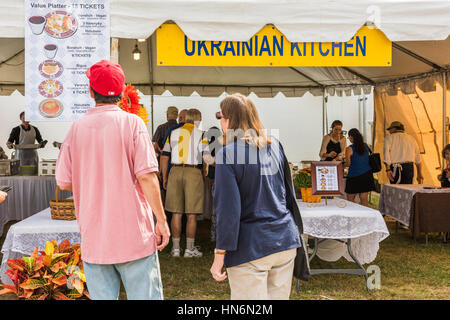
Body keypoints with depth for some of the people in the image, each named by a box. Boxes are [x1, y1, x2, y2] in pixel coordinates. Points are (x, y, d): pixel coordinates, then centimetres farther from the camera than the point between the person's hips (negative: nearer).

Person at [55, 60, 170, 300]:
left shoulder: (77, 127, 1)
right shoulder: (132, 122, -7)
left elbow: (64, 182, 2)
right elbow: (146, 176, -13)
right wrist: (161, 220, -6)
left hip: (92, 238, 3)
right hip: (134, 235, -3)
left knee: (101, 296, 12)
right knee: (145, 295, 7)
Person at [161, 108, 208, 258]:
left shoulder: (173, 134, 13)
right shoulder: (201, 135, 3)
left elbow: (164, 157, 11)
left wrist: (164, 177, 16)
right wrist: (204, 177, 7)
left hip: (175, 172, 3)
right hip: (193, 173, -3)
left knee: (176, 213, 8)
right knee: (192, 215, 2)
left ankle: (175, 248, 13)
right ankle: (189, 249, 7)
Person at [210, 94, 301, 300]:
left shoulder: (227, 154, -12)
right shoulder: (274, 146, 7)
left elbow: (228, 208, -15)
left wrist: (219, 254, -11)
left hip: (251, 248, -6)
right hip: (285, 242, 6)